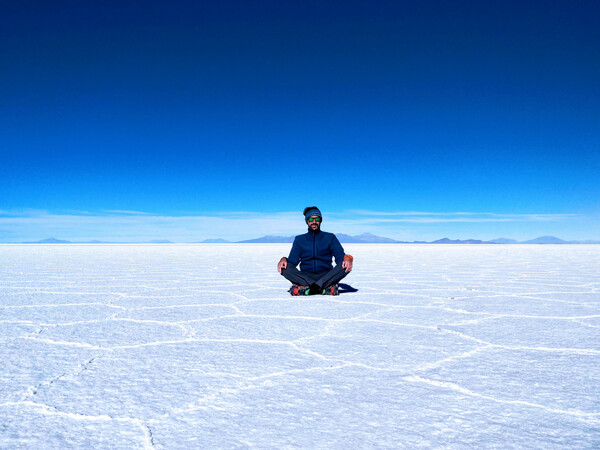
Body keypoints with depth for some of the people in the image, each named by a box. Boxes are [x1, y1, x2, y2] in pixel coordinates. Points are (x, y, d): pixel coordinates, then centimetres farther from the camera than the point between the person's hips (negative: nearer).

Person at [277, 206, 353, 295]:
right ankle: (325, 287, -37)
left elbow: (340, 256, 1)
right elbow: (293, 261, 6)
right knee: (285, 267, -29)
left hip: (326, 275, 0)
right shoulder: (299, 239, 15)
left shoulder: (330, 237, 13)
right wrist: (284, 260, -18)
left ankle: (307, 287, -39)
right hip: (305, 276, 0)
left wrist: (347, 258, -23)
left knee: (345, 266, -30)